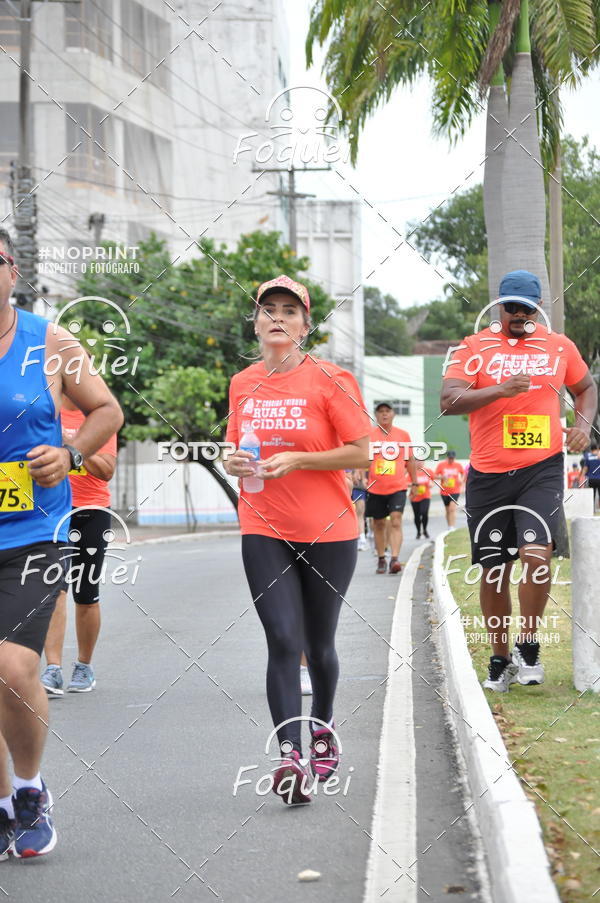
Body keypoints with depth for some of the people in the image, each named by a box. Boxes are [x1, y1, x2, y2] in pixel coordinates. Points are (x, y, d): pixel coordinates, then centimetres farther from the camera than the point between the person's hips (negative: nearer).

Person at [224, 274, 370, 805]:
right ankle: (290, 757, -13)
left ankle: (323, 727, 37)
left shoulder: (330, 381, -6)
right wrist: (235, 464, -3)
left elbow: (362, 453, -8)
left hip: (328, 532, -2)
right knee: (283, 641, -10)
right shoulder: (242, 385, 8)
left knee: (319, 644, 10)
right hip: (264, 532, 2)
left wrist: (296, 460, -17)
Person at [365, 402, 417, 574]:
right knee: (379, 524, 9)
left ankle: (394, 559, -21)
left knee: (396, 521, -15)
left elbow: (410, 460, 13)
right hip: (375, 488, 1)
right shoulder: (369, 435, 2)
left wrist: (414, 482, 14)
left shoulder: (403, 435, 5)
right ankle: (381, 559, 21)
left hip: (398, 487, -1)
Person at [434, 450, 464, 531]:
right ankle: (449, 527, 24)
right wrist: (442, 477, -19)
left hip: (455, 491, -2)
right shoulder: (441, 465, -2)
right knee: (448, 510, 12)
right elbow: (434, 476, 1)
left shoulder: (458, 465, 0)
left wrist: (461, 480, -5)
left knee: (452, 509, -17)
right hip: (444, 491, 2)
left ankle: (452, 528, -20)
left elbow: (463, 474, 16)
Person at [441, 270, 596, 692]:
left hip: (542, 468, 0)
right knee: (493, 570, 7)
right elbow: (449, 400, -12)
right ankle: (500, 658, 22)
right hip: (488, 474, 0)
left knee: (536, 554, -18)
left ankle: (529, 647, 1)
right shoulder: (475, 347, 0)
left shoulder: (560, 346, 7)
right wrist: (501, 389, -25)